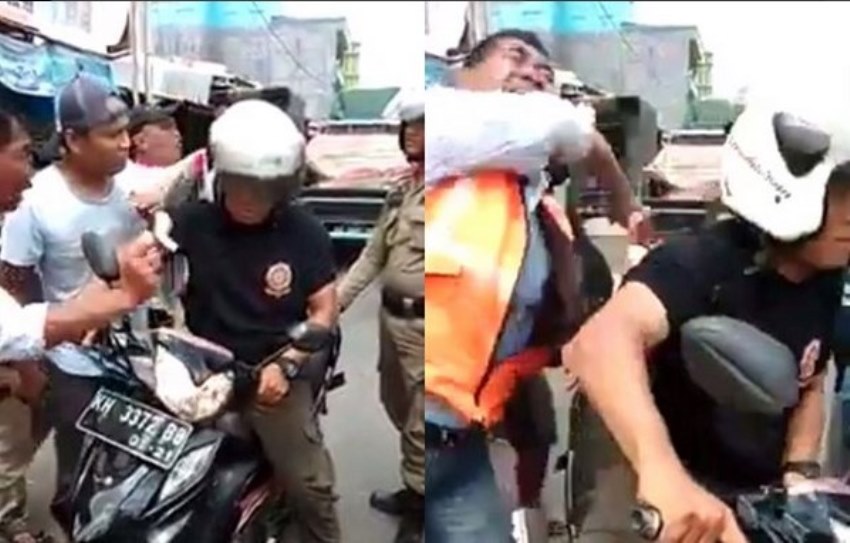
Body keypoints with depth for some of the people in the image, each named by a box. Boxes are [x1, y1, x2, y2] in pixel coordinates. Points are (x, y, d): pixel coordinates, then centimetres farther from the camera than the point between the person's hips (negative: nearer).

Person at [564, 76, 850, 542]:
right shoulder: (698, 264, -24)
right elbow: (601, 342, -45)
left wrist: (799, 474, -4)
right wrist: (662, 471, -60)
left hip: (760, 494, 7)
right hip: (660, 490, -6)